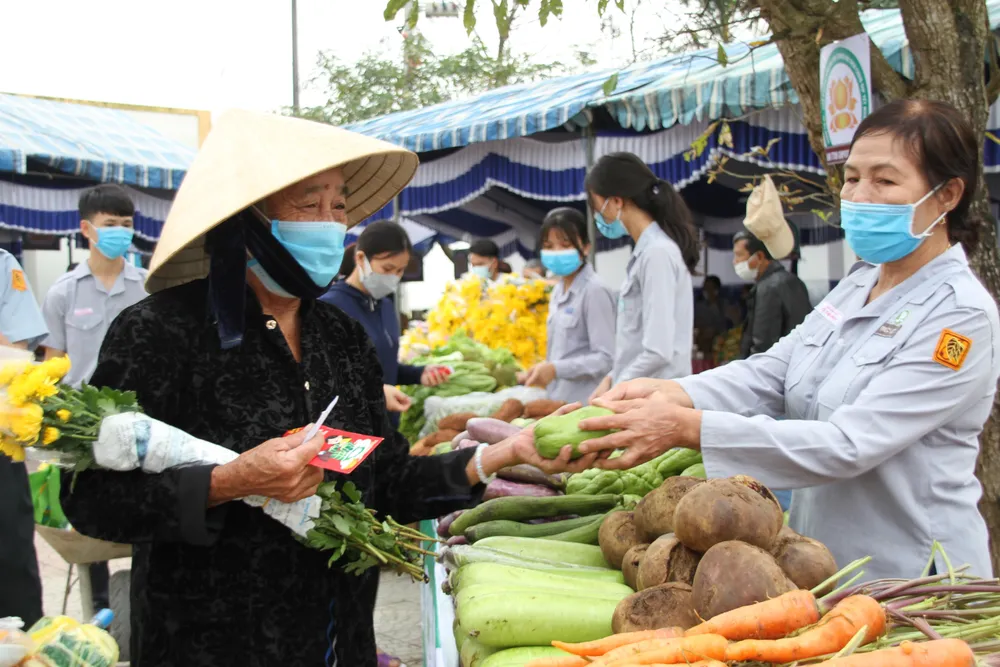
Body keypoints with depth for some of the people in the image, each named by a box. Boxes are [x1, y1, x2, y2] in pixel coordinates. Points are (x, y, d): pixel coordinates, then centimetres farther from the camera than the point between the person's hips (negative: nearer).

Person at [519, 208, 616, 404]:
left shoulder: (594, 291, -12)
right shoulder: (558, 292, 14)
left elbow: (606, 358, -18)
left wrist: (556, 369, -25)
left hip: (583, 403, -8)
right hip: (558, 400, 8)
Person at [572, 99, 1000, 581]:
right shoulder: (856, 289, 7)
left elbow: (848, 446, -27)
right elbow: (769, 376, -5)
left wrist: (688, 428, -34)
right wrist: (673, 395, -25)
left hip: (908, 581, -7)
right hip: (822, 561, 7)